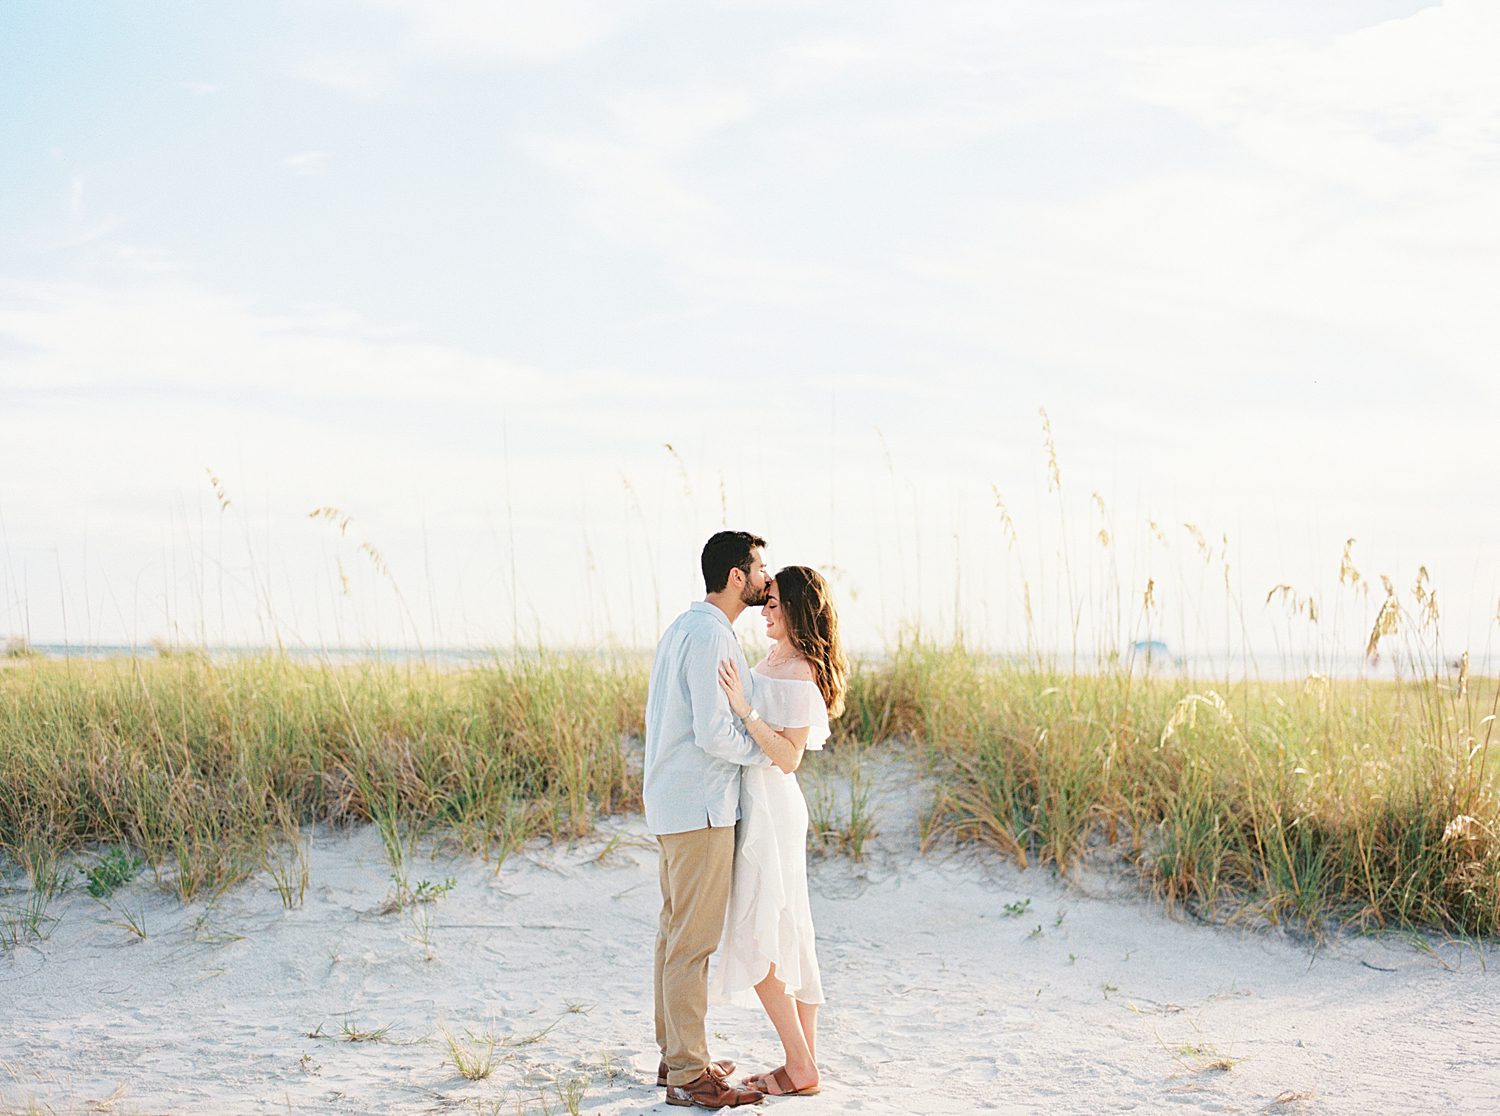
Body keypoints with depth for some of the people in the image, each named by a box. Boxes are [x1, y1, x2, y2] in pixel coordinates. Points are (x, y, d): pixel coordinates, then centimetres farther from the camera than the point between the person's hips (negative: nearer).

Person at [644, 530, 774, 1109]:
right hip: (701, 807, -10)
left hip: (672, 801, 10)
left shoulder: (684, 627, 14)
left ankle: (675, 1054, 25)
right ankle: (689, 1075, 0)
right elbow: (714, 734, -22)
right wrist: (772, 753, -7)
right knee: (694, 940, -5)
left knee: (675, 930, 16)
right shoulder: (712, 636, -18)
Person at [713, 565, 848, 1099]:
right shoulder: (772, 661, 13)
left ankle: (799, 1067, 1)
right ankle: (805, 1062, 16)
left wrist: (743, 707, -27)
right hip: (758, 808, 10)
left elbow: (788, 757, -21)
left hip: (771, 811, -10)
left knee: (756, 940, -5)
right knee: (787, 937, 11)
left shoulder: (799, 675, -17)